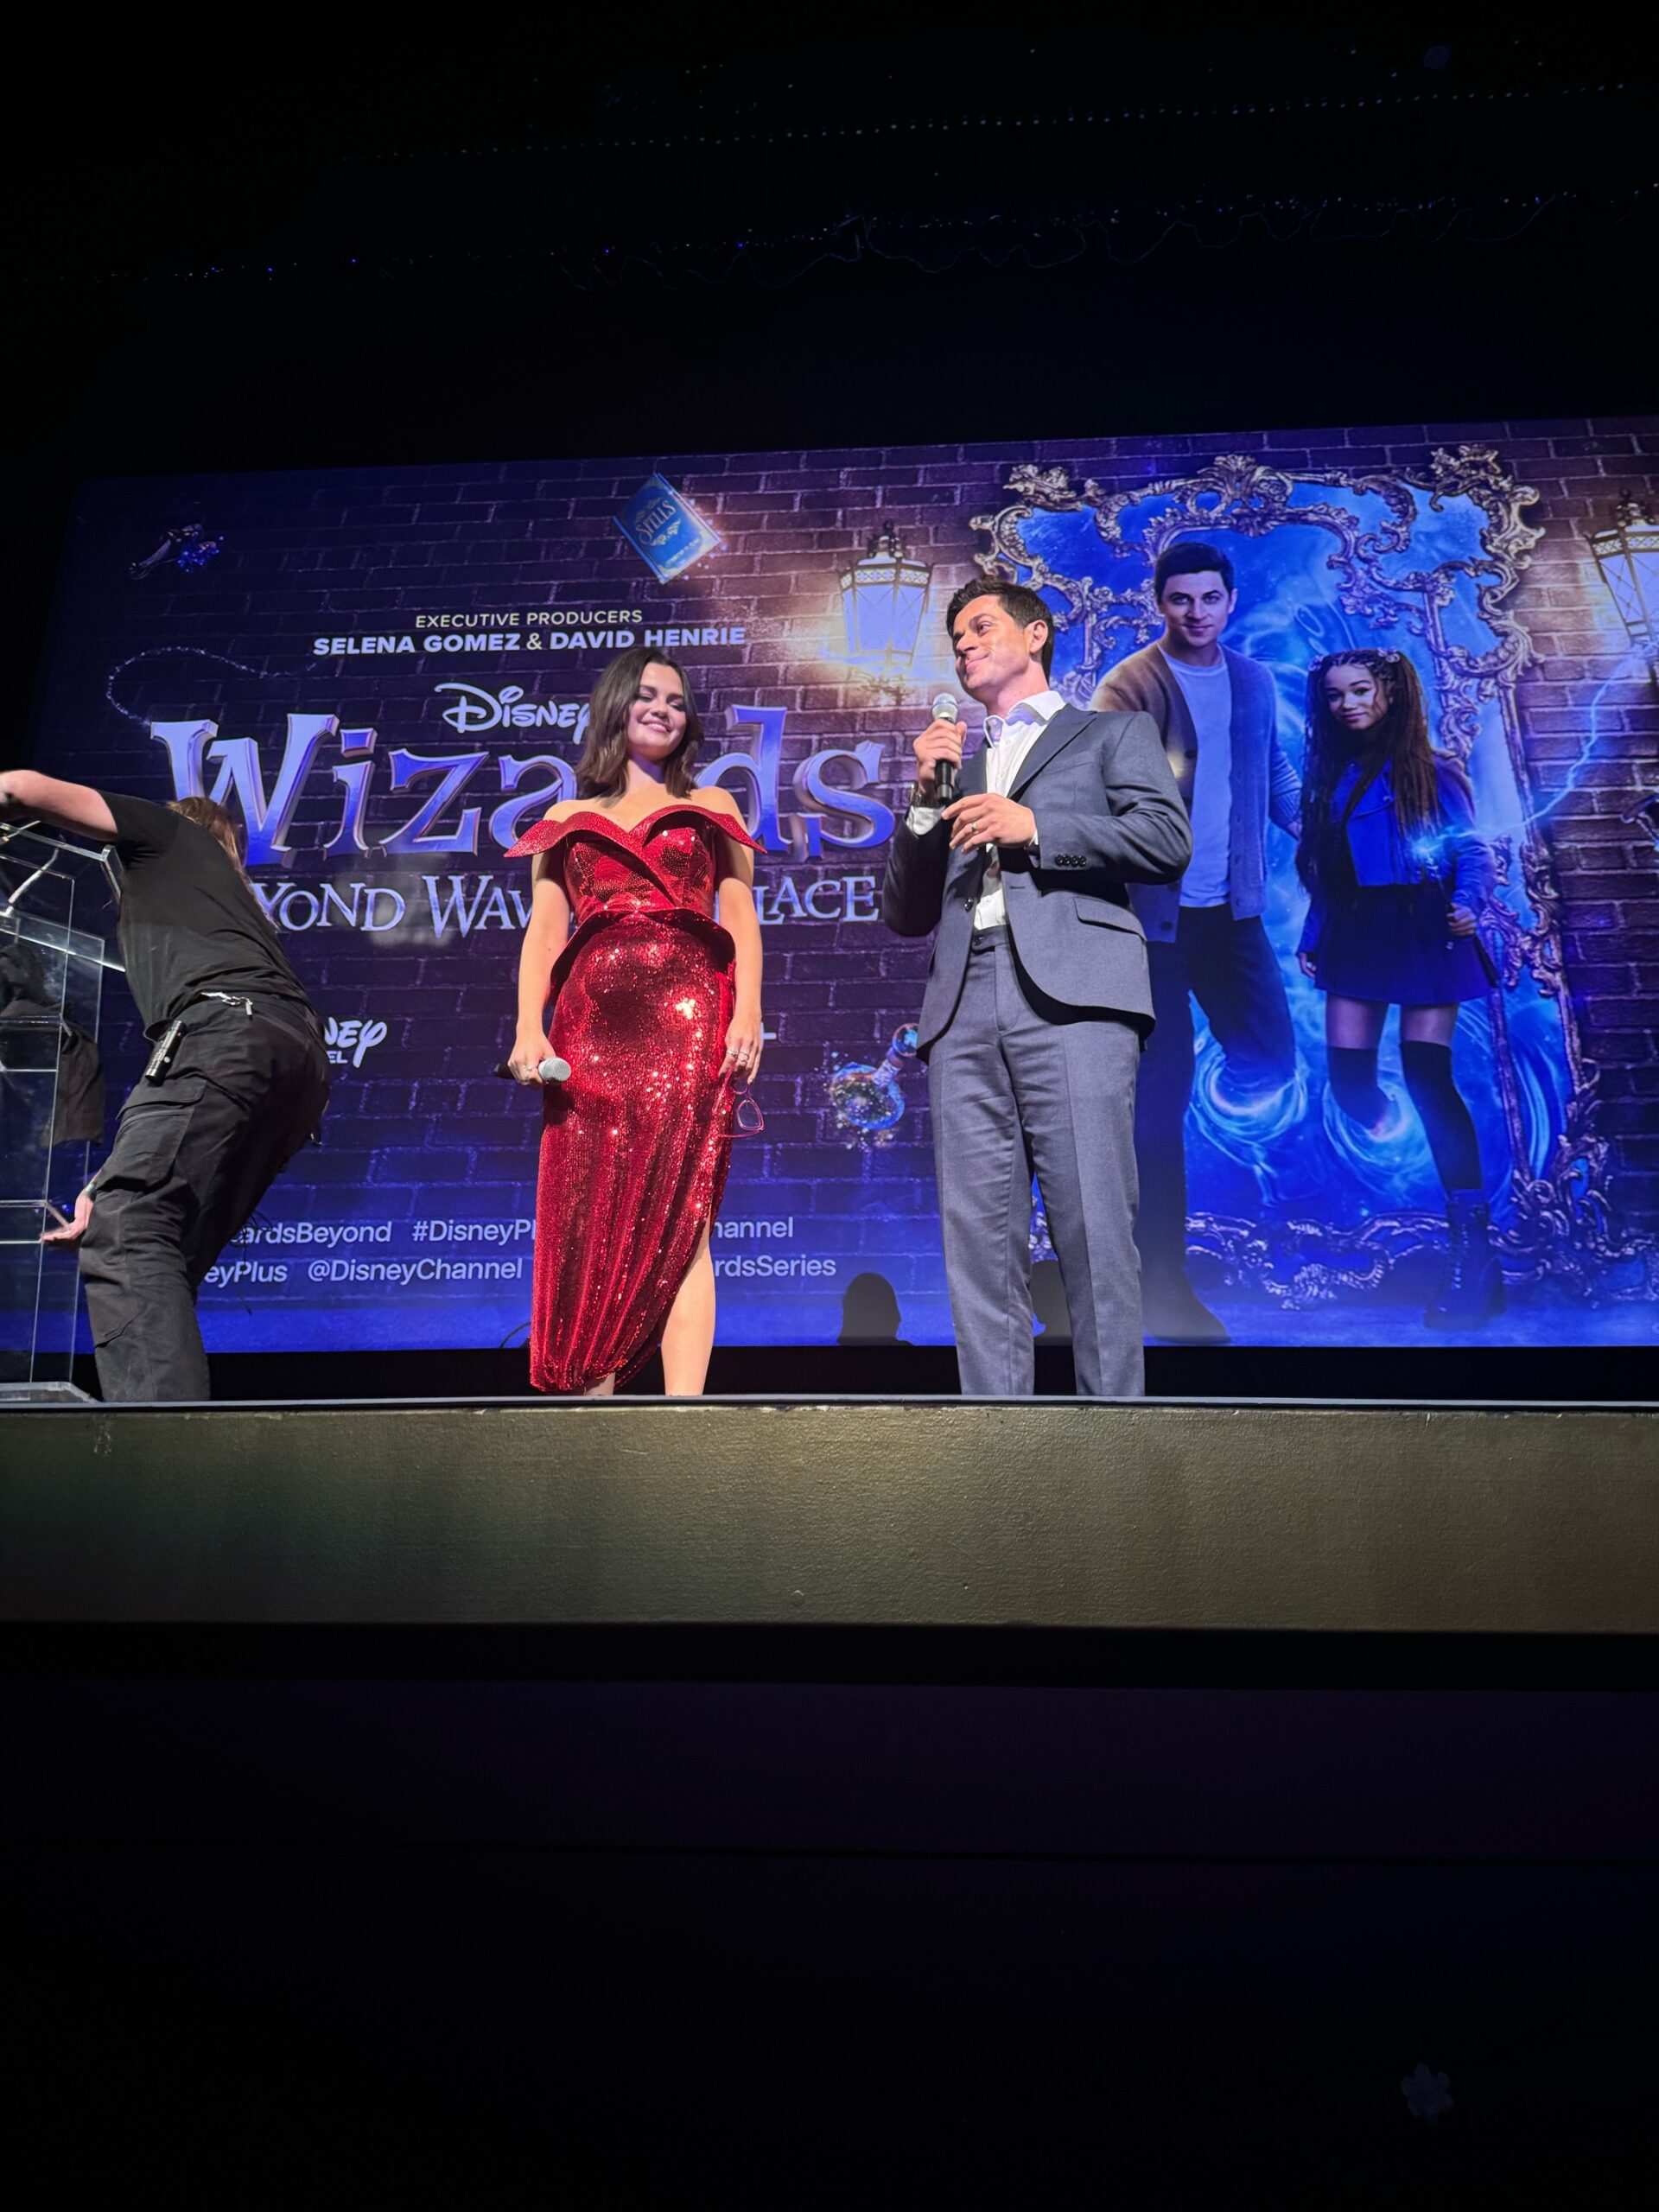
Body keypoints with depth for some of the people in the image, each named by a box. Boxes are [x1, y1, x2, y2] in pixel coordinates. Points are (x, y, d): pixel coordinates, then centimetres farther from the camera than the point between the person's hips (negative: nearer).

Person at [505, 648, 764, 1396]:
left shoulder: (712, 806, 21)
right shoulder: (568, 818, 23)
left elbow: (739, 916, 11)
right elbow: (545, 929, 12)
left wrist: (748, 1012, -6)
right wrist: (529, 1028, -4)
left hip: (689, 1019, -1)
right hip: (592, 1024, 2)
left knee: (680, 1219, -11)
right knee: (588, 1223, -6)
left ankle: (682, 1405, -16)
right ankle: (589, 1395, -5)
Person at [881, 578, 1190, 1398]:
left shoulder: (1113, 732, 21)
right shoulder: (955, 764, 33)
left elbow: (1168, 840, 3)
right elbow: (904, 913, 25)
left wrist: (1036, 828, -4)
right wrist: (925, 798, 13)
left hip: (1072, 995, -4)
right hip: (965, 1010, 4)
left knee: (1093, 1231, -13)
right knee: (978, 1240, -4)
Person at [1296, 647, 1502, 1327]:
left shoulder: (1429, 771, 1)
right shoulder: (1328, 775, 15)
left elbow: (1472, 848, -5)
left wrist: (1467, 903, -22)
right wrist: (1311, 939, 12)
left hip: (1422, 934, -5)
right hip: (1354, 937, 5)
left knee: (1427, 1074, -14)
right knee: (1348, 1078, -5)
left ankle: (1473, 1249, -12)